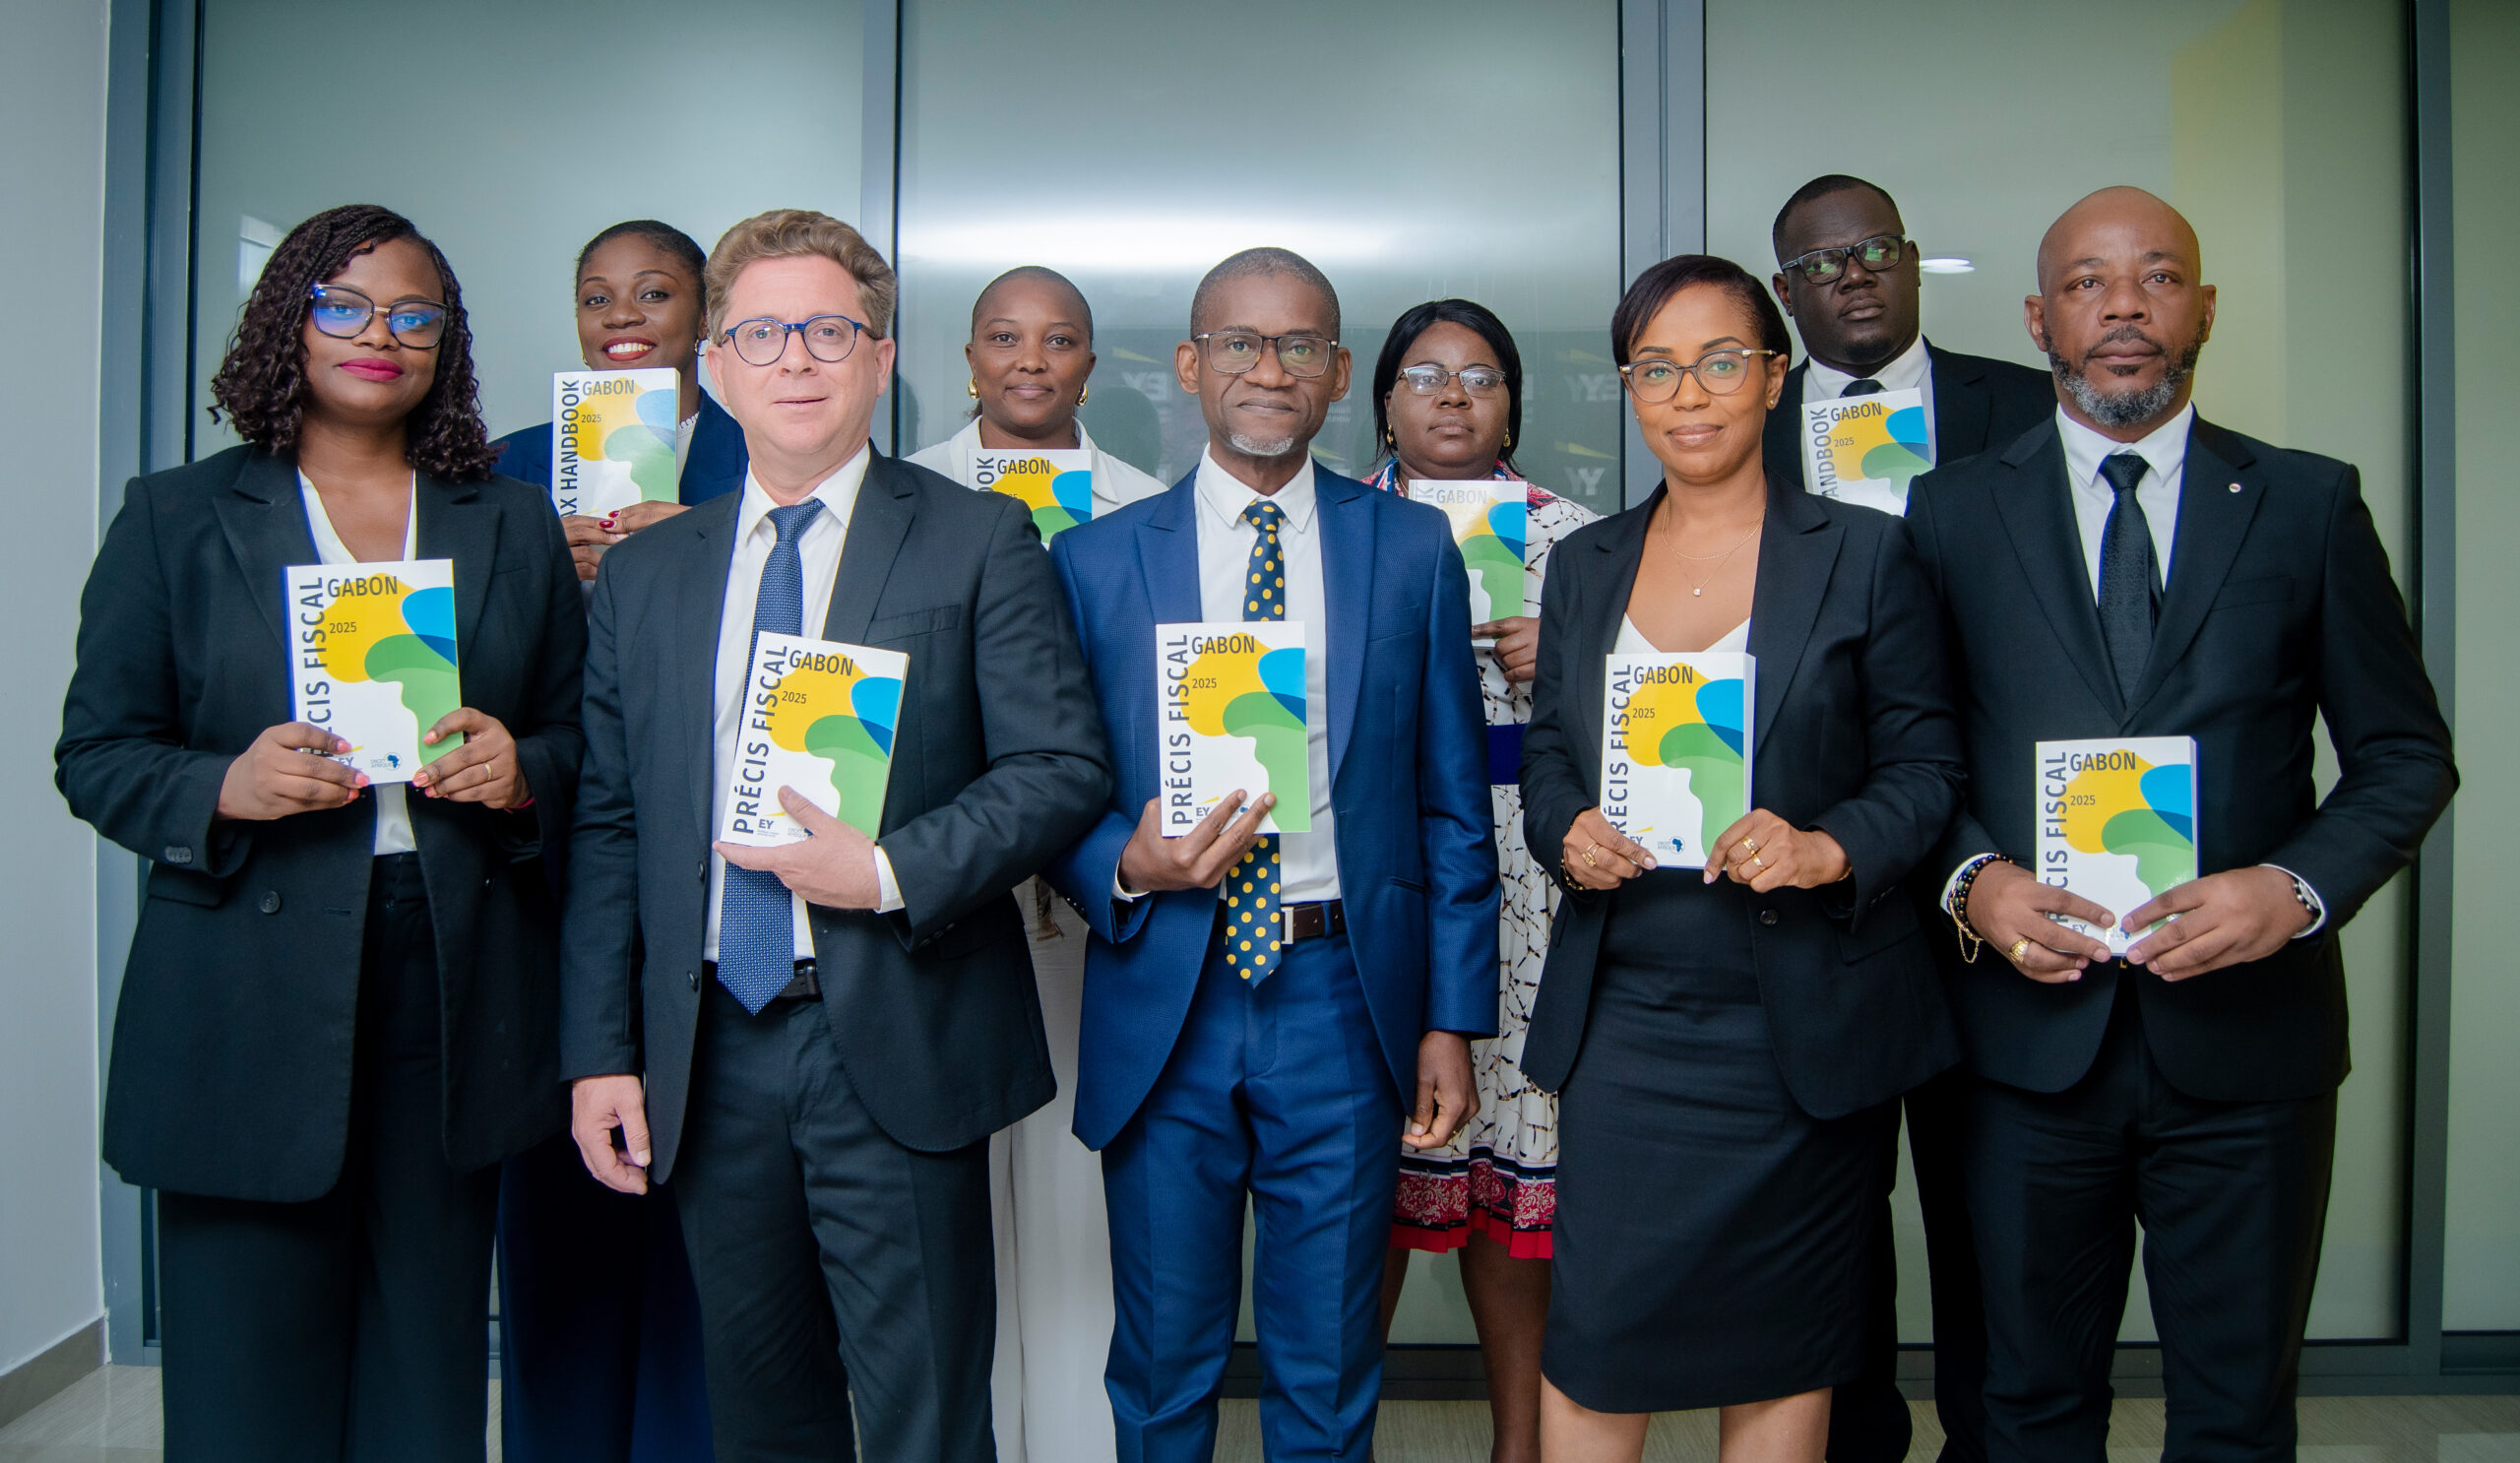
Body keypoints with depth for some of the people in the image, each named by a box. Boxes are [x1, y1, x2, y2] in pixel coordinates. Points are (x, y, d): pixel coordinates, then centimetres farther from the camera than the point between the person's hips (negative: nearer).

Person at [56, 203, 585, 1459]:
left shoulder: (515, 526, 13)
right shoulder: (174, 518, 8)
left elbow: (580, 737, 13)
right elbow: (93, 754, 5)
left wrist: (521, 769, -9)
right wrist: (223, 789, -14)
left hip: (456, 990, 2)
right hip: (247, 1008, -1)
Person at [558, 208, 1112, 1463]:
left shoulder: (978, 541, 0)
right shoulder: (642, 573, 11)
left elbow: (1065, 768, -5)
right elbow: (606, 830, 10)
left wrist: (891, 873, -17)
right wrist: (599, 1053, 4)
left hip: (894, 1049, -4)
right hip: (710, 1053, 4)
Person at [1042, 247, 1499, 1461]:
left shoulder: (1412, 549, 5)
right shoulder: (1095, 560, 3)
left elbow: (1452, 805, 5)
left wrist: (1452, 1018, 1)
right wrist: (1128, 868, -16)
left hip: (1343, 1004, 0)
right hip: (1164, 1006, 0)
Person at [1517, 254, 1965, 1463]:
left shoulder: (1862, 554, 0)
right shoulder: (1585, 563, 9)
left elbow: (1927, 762, 0)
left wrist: (1831, 849, -18)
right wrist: (1567, 836, -9)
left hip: (1803, 1020, -2)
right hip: (1622, 1013, 2)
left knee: (1782, 1344, 12)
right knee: (1593, 1333, 3)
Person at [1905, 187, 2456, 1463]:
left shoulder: (2308, 505, 4)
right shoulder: (1954, 512, 4)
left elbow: (2406, 755, 5)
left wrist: (2299, 887, -12)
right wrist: (1971, 877, -13)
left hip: (2248, 1033, 1)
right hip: (2032, 1029, 0)